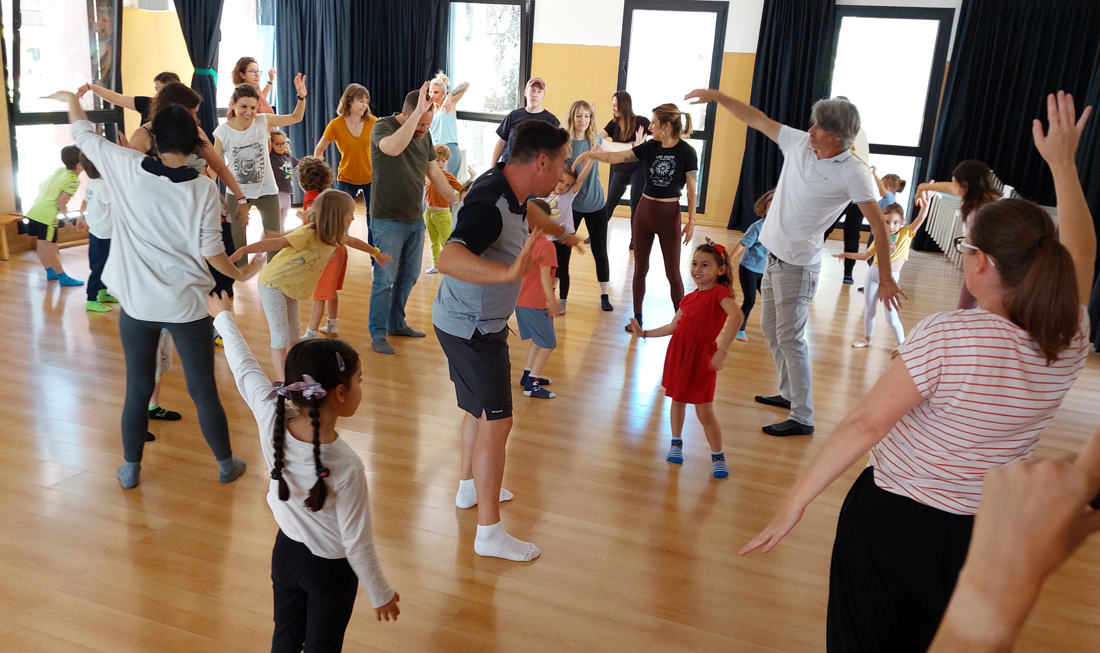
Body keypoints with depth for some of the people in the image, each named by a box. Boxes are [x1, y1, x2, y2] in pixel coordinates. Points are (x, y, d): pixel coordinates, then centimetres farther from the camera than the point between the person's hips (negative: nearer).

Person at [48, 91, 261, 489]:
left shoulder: (128, 169, -6)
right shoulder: (204, 188, -10)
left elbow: (84, 136, 11)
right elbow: (210, 252, -10)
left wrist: (71, 99, 29)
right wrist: (240, 274, 8)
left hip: (137, 304, 2)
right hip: (187, 306, -1)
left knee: (137, 389, 15)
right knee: (204, 390, 9)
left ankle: (131, 469, 28)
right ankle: (226, 465, 23)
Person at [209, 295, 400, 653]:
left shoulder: (270, 416, -23)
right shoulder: (346, 467, -34)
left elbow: (244, 366, -4)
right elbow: (357, 542, -23)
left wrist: (224, 317, 14)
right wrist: (381, 594, -6)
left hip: (285, 552, 5)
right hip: (331, 569, -5)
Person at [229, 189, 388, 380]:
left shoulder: (335, 236, -6)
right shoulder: (308, 234, -32)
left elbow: (354, 241, 15)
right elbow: (276, 243, -43)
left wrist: (376, 253, 30)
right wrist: (243, 250, -56)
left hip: (293, 287, 8)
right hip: (273, 284, -8)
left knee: (293, 334, 18)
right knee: (280, 338, -8)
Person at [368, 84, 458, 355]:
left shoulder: (424, 135, 6)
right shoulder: (383, 126, -13)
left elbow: (434, 172, 15)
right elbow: (393, 148, -37)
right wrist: (417, 113, -37)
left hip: (415, 219, 7)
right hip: (388, 220, -7)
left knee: (409, 276, 15)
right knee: (385, 279, -3)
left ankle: (396, 323, 31)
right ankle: (377, 333, 9)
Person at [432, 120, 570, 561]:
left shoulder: (512, 187, -1)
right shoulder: (490, 205, -31)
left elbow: (527, 211, 26)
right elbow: (449, 259, -47)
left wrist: (558, 230, 44)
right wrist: (510, 271, -61)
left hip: (480, 322, 10)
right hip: (470, 328, -10)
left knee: (480, 408, 24)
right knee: (495, 421, -6)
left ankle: (470, 487, 44)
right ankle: (489, 533, 5)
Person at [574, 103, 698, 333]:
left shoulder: (686, 152, -12)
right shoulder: (649, 147, -1)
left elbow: (692, 190, -8)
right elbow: (617, 157, -3)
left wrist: (691, 221, -8)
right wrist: (590, 154, -15)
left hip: (670, 214, -4)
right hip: (644, 210, 4)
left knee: (672, 273, 3)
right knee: (640, 268, 10)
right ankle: (637, 317, 23)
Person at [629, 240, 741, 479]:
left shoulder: (720, 292, -14)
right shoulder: (689, 298, 9)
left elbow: (736, 315, -31)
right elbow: (673, 326, 16)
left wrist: (722, 351, -37)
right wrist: (644, 333, 15)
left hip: (702, 355, -6)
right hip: (678, 351, 6)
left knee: (704, 412, 0)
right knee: (677, 400, 18)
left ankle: (718, 457, 17)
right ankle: (676, 444, 37)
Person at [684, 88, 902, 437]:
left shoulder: (852, 173, -18)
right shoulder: (799, 143, 0)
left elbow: (878, 223, -16)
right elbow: (757, 119, 9)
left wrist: (886, 276, -18)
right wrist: (717, 96, 9)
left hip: (798, 265, -8)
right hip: (774, 256, 8)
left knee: (789, 338, -6)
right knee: (770, 330, 18)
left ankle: (802, 418, 3)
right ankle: (788, 393, 35)